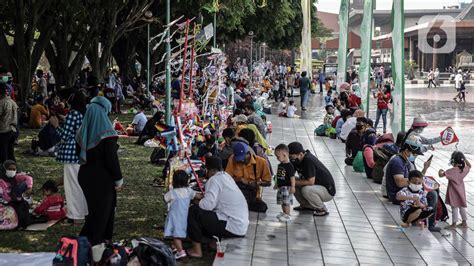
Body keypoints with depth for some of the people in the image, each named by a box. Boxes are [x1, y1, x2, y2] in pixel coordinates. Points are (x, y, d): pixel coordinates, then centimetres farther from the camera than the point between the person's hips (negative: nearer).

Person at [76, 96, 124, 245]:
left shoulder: (83, 132, -1)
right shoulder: (106, 133, -19)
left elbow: (79, 154, 8)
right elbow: (112, 159, -18)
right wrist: (118, 179, -9)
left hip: (86, 175, 6)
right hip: (103, 178, -6)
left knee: (93, 207, 22)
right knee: (102, 210, 7)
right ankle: (93, 242, 10)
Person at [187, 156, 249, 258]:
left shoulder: (214, 180, -14)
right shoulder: (225, 176, 11)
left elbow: (208, 204, -24)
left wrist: (199, 202, -5)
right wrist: (204, 197, 14)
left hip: (233, 228, -9)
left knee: (192, 212, -5)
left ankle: (196, 250, 1)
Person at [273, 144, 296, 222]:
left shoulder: (289, 166, -17)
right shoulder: (280, 165, 9)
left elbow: (292, 177, -17)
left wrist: (292, 187, -18)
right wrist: (276, 184, 25)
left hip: (287, 187, -9)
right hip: (281, 186, 9)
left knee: (286, 201, -6)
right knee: (282, 201, 16)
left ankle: (288, 215, 1)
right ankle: (284, 213, 29)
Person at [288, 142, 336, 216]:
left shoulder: (309, 161, -28)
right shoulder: (297, 160, -3)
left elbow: (310, 182, -30)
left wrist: (294, 182, -25)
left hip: (328, 191, -9)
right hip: (317, 186, 9)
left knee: (306, 190, -34)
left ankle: (322, 209, -10)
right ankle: (306, 205, 14)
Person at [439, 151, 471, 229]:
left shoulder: (451, 171, -22)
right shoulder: (464, 170, -5)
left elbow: (441, 175, -20)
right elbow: (469, 166, 18)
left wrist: (440, 171, 1)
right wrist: (464, 159, 8)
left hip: (454, 192, -6)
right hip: (461, 192, 6)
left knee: (454, 208, 1)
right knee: (462, 207, 17)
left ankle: (454, 224, 8)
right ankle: (464, 223, 27)